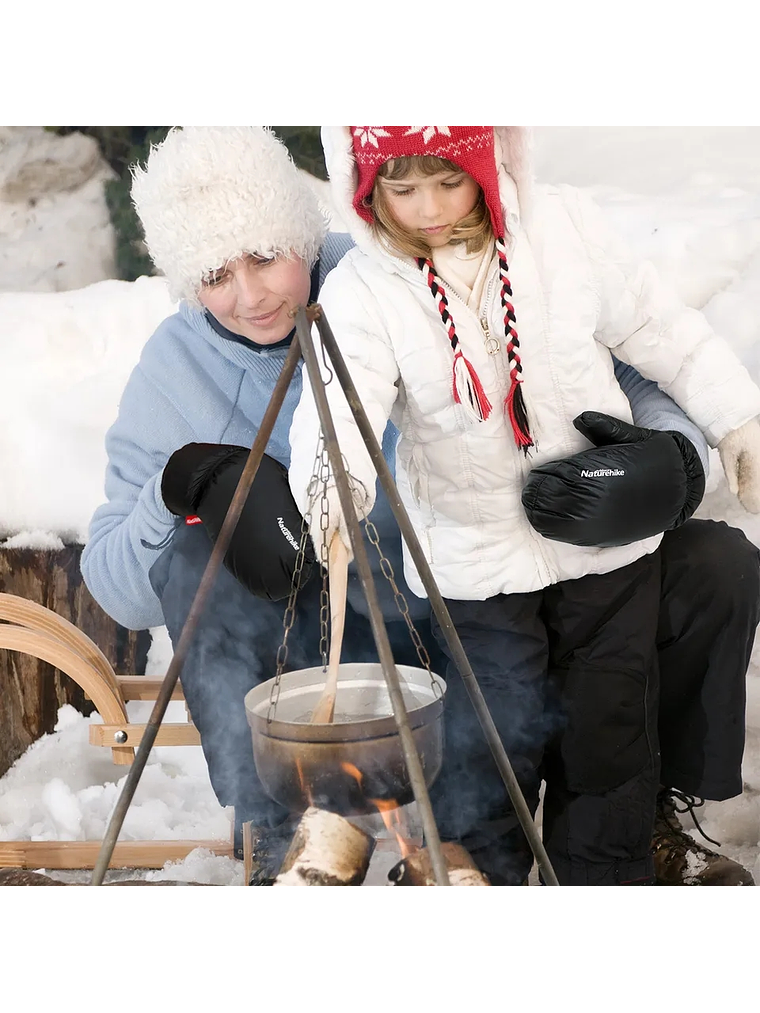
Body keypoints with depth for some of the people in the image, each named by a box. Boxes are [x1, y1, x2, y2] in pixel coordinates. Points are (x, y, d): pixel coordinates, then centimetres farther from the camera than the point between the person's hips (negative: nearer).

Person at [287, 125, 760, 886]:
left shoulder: (562, 226, -6)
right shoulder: (362, 291, -13)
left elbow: (655, 329, 6)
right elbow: (340, 402, -29)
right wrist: (334, 481, -50)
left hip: (608, 535, 2)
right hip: (477, 559, -2)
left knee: (609, 732, 13)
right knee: (490, 748, 3)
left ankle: (607, 869, 33)